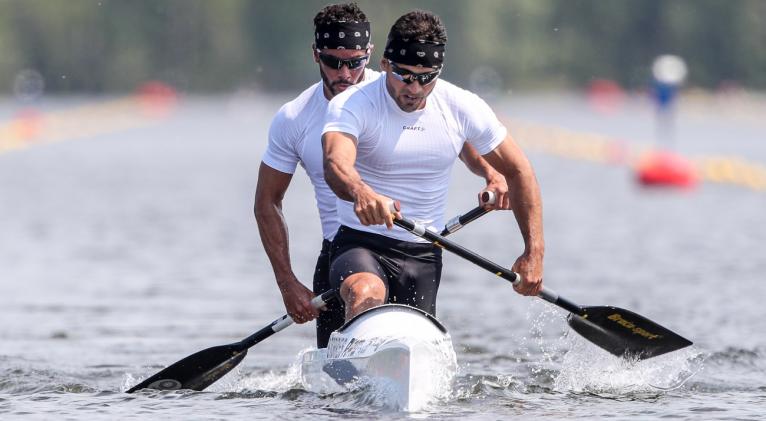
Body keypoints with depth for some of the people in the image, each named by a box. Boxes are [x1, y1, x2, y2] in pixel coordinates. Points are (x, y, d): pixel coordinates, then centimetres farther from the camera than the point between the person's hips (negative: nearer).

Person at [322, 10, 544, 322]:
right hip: (361, 245, -4)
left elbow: (518, 171, 9)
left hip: (424, 256, 4)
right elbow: (336, 163, -33)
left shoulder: (464, 108, -1)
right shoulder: (351, 106, -12)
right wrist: (362, 193, -57)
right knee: (366, 294, -35)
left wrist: (534, 252, 1)